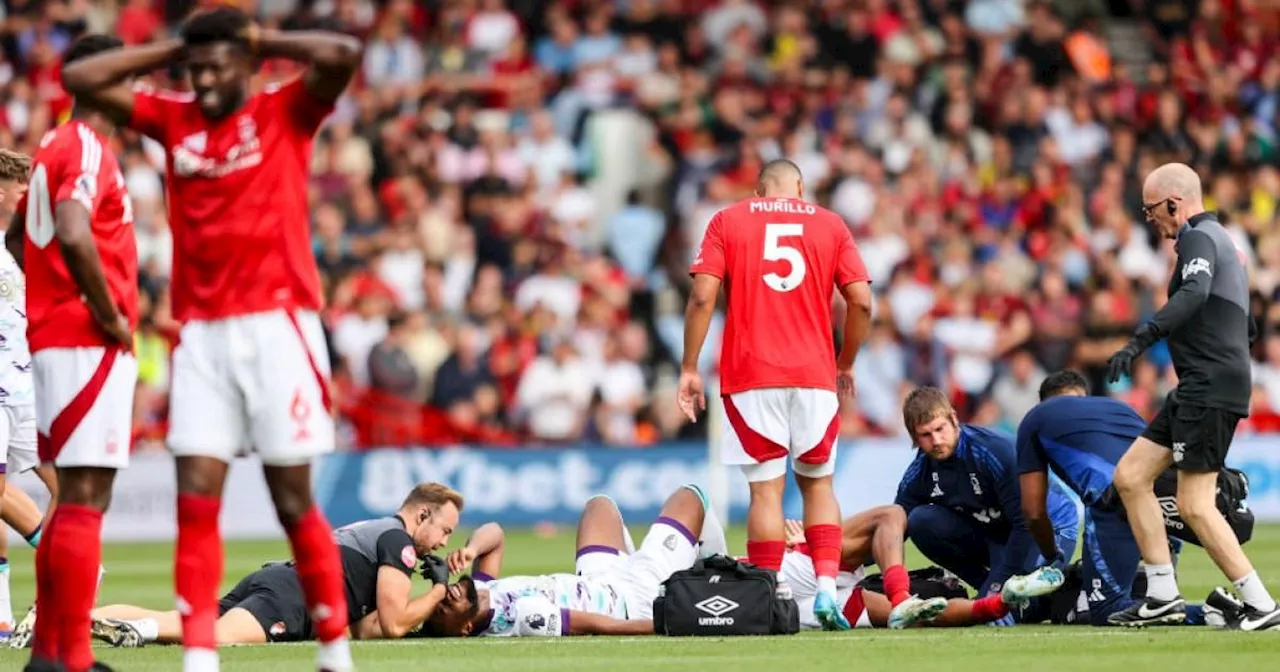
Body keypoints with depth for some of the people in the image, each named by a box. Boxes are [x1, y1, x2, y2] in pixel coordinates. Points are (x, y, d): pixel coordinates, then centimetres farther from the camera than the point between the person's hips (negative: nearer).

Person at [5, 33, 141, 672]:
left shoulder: (53, 147, 17)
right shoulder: (88, 150, -12)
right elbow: (74, 235, -28)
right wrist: (109, 315, -19)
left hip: (53, 337, 10)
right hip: (88, 345, -10)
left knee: (75, 498, 15)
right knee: (85, 498, -10)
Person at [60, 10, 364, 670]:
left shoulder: (284, 112, 1)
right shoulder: (173, 118, 11)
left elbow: (343, 54, -15)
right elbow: (79, 80, 9)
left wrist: (262, 39, -3)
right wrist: (171, 49, 8)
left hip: (276, 323, -3)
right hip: (201, 332, 3)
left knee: (293, 501, 0)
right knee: (195, 500, -6)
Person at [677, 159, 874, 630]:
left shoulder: (727, 221, 7)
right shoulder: (830, 225, 10)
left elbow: (703, 296, -3)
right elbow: (861, 301, 3)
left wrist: (689, 369, 0)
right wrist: (846, 363, 16)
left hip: (751, 378, -1)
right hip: (815, 376, 1)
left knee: (766, 489, -1)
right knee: (818, 483, 14)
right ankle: (827, 588, 0)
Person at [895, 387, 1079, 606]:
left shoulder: (996, 451, -29)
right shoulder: (920, 472, -9)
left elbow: (1027, 523, -28)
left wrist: (999, 584, -29)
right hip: (990, 534, 6)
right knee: (920, 521, -17)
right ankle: (986, 584, -3)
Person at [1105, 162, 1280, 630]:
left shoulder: (1199, 238, -9)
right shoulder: (1221, 240, 22)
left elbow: (1194, 294, -30)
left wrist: (1140, 340, -37)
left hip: (1210, 387, -10)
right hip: (1199, 388, 10)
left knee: (1195, 505, -11)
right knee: (1130, 476, 8)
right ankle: (1164, 597, 8)